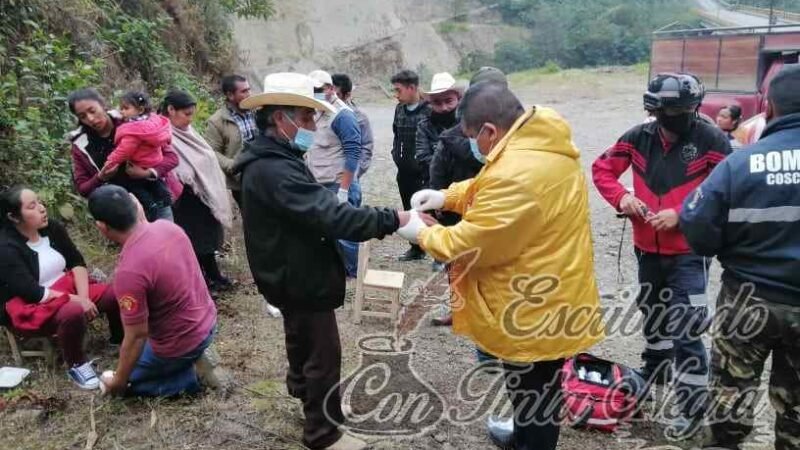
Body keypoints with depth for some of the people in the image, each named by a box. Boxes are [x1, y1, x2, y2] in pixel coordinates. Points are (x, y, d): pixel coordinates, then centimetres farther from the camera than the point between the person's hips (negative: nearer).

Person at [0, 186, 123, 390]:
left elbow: (77, 262, -1)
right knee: (73, 312, -37)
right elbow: (34, 292, -24)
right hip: (30, 306, -6)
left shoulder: (52, 228, -2)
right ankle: (76, 365, -12)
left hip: (67, 287, 6)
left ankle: (119, 340, 13)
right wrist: (75, 300, -24)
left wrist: (83, 296, -17)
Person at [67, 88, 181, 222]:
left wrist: (148, 173, -26)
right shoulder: (80, 145, 0)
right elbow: (82, 189, 4)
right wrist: (100, 178, -18)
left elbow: (171, 156, -8)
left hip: (158, 205, -1)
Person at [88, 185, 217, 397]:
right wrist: (140, 215, 9)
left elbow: (136, 336, -22)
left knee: (124, 383, 19)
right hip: (207, 322, 7)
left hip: (181, 343, -7)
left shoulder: (129, 272, -31)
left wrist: (118, 381, -6)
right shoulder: (167, 226, -10)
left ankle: (189, 377, 4)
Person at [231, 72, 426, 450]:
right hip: (299, 277, -11)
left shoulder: (271, 161, 6)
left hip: (293, 273, 11)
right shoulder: (274, 170, -29)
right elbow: (329, 215, -35)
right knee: (324, 353, 2)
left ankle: (302, 387, 52)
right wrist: (392, 221, -32)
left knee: (302, 338, 30)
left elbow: (315, 210, 9)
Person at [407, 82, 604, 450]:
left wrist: (422, 234, -7)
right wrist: (446, 196, 3)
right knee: (534, 390, 29)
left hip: (535, 310, -10)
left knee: (534, 397, 12)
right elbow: (486, 189, 15)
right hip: (551, 300, 10)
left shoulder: (517, 175, -32)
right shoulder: (542, 146, 1)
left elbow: (470, 244, -23)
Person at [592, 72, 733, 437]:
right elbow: (602, 169, 4)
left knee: (686, 329, -4)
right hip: (647, 249, 5)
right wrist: (621, 197, -14)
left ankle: (691, 406, 11)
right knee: (653, 315, 23)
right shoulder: (639, 137, -4)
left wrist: (681, 215, -22)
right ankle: (654, 373, 46)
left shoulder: (711, 140, -15)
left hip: (690, 252, -4)